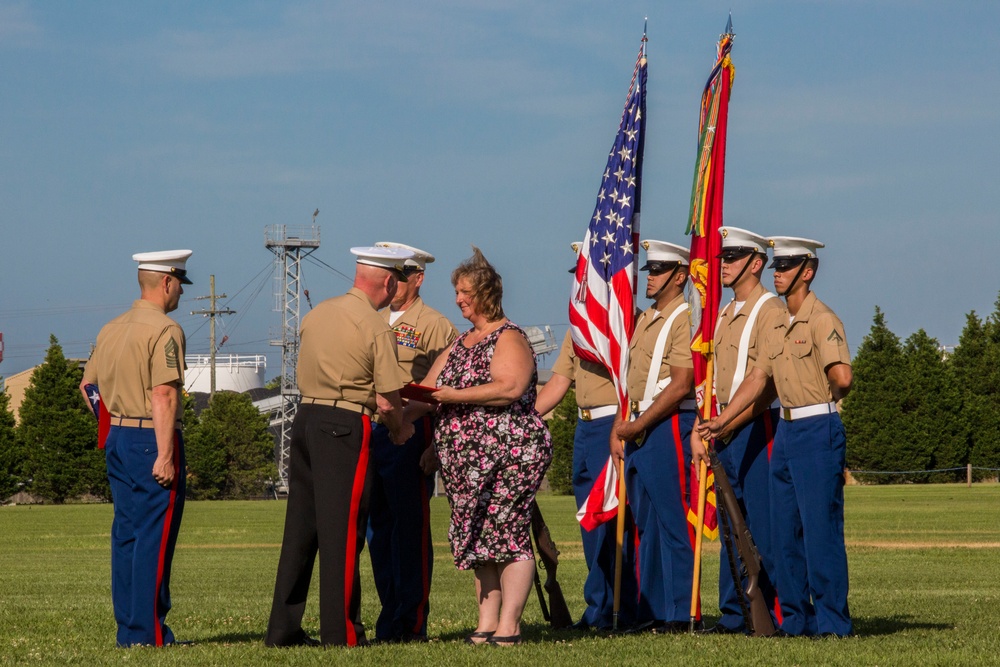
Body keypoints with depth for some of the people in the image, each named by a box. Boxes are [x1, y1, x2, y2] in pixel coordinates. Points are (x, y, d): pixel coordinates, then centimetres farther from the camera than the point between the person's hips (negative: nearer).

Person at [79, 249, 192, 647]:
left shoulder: (111, 330, 13)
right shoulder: (164, 330, -13)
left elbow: (87, 385, 20)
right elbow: (163, 395, -20)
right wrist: (165, 455, -22)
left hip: (117, 439, 8)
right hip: (152, 440, -8)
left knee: (126, 534, 11)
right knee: (154, 536, -6)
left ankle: (127, 629, 14)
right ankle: (148, 632, -6)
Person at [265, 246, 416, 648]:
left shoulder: (317, 314, 10)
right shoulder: (376, 329, -10)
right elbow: (387, 402, -10)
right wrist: (400, 429, 9)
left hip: (305, 417, 7)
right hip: (346, 428, -7)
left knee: (300, 526, 11)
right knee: (342, 531, -2)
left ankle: (283, 629, 13)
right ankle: (341, 632, 0)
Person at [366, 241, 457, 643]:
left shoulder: (436, 327, -2)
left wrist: (438, 448, -16)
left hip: (410, 432, -7)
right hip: (370, 431, 7)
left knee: (410, 527, -5)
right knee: (378, 528, 8)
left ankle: (411, 623, -3)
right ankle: (391, 614, 15)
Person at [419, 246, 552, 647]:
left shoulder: (509, 339, -7)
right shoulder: (461, 343, 18)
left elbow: (509, 388, -23)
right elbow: (430, 388, 15)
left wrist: (456, 396, -21)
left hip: (509, 455, -8)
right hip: (466, 459, 8)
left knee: (508, 536, -9)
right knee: (479, 539, 7)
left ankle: (509, 626, -8)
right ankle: (486, 624, 10)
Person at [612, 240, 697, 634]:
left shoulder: (685, 319, -11)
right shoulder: (646, 320, 18)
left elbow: (680, 385, -18)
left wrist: (638, 425, -15)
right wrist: (619, 429, 11)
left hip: (669, 428, -9)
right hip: (640, 430, 9)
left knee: (672, 523, -7)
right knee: (646, 524, 11)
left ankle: (679, 616, -4)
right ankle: (651, 612, 15)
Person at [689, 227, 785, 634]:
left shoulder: (770, 311, -8)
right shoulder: (725, 316, 19)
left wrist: (730, 424, -18)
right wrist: (699, 430, 12)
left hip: (756, 428, -8)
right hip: (725, 432, 9)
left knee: (763, 527, -7)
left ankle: (773, 614, -4)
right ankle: (733, 615, 13)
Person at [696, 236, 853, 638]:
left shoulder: (822, 320, -12)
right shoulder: (777, 327, 15)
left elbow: (842, 378, -23)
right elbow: (757, 379, 16)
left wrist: (824, 399, -3)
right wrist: (720, 422, 10)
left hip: (818, 431, -9)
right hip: (785, 432, 9)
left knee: (821, 528, -7)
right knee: (784, 531, 10)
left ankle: (832, 623, -4)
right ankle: (794, 619, 16)